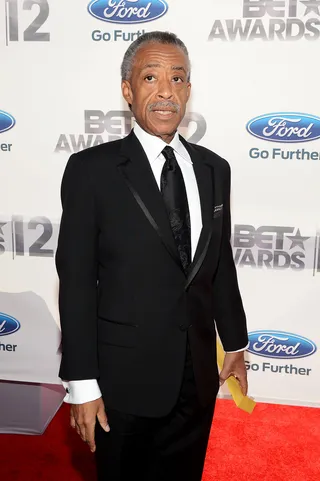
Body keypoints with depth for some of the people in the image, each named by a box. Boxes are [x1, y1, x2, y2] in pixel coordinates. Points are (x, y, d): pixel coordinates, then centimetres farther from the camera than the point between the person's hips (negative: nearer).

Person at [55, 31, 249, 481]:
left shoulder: (213, 169, 3)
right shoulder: (91, 169, -11)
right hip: (125, 377, -4)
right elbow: (76, 280, -12)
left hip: (198, 376, 4)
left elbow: (222, 264, 10)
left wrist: (235, 343, 15)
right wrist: (82, 384, -12)